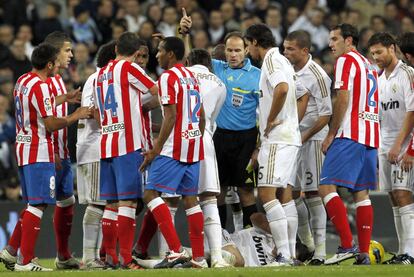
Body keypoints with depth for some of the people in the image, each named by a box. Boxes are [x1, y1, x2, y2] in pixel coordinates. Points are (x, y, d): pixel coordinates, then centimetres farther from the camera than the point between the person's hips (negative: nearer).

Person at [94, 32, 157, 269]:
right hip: (129, 143, -7)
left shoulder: (101, 74, 17)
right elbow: (157, 91, -2)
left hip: (106, 142, 7)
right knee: (128, 201, -9)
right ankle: (126, 258, -13)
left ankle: (110, 256, 10)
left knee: (112, 203, 10)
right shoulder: (129, 68, -5)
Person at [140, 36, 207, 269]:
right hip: (194, 148, 9)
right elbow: (202, 117, 19)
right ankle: (199, 257, 8)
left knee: (152, 193, -9)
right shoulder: (192, 77, 17)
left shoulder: (168, 77, -9)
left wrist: (156, 149, -15)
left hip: (174, 148, -9)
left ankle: (176, 250, -18)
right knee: (190, 198, 10)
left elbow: (171, 116, -16)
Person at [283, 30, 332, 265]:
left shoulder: (317, 76, -13)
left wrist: (305, 136, -16)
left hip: (312, 139, -7)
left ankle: (320, 248, -2)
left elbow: (326, 114, -13)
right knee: (292, 192, 7)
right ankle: (307, 243, 20)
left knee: (313, 193, -6)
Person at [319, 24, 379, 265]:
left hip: (350, 135, -9)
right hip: (371, 136, 9)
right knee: (361, 193, 8)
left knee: (327, 187, -12)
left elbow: (343, 100, -12)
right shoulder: (369, 66, 23)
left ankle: (347, 245, -22)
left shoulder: (346, 60, -4)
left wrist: (331, 135, -8)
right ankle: (364, 253, 3)